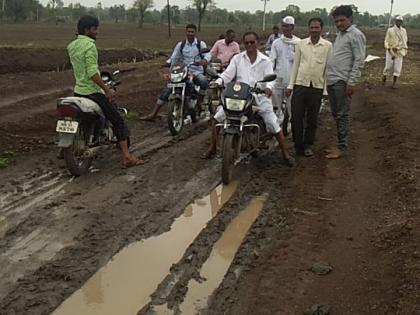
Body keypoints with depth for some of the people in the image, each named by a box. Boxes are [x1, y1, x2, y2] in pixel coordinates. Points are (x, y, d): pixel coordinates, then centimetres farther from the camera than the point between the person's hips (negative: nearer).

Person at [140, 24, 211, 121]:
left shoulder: (201, 44, 2)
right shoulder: (180, 45, 10)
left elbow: (207, 54, -12)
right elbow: (174, 58, 7)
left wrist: (204, 60, -35)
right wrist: (168, 63, -14)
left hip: (197, 72, -2)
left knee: (203, 81, -39)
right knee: (167, 89, -11)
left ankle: (199, 102, -16)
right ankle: (153, 114, -9)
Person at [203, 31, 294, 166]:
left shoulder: (265, 60, 7)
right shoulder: (237, 58, 9)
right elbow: (227, 74, 2)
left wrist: (268, 87, -27)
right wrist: (218, 82, -20)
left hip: (259, 96, -1)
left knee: (274, 124, -11)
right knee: (217, 117, -7)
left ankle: (285, 153, 5)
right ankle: (212, 147, 9)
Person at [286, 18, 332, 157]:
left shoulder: (328, 46, 2)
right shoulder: (301, 44, 6)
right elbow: (295, 65, 9)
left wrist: (326, 89, 0)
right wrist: (290, 85, 6)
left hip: (317, 86, -1)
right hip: (300, 84, 1)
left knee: (312, 118, 7)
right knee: (296, 117, 0)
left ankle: (307, 145, 21)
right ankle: (298, 145, 12)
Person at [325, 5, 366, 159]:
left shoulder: (356, 35, -7)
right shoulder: (339, 34, 19)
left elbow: (359, 60, -13)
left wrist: (352, 82, -18)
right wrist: (328, 77, 16)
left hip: (342, 82, -9)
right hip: (332, 81, 9)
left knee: (342, 116, -4)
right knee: (336, 114, 12)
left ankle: (343, 148, 3)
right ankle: (340, 144, 22)